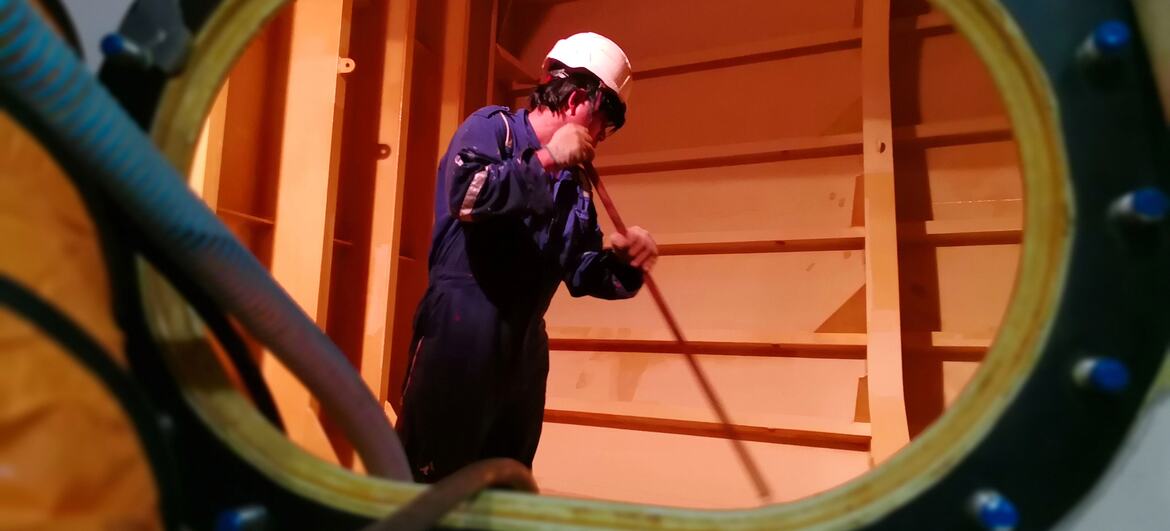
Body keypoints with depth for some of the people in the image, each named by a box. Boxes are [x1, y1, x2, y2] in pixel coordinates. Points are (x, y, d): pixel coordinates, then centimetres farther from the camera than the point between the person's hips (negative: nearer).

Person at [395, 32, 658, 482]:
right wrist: (546, 160, -13)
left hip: (525, 348, 7)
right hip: (462, 334, -7)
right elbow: (465, 193, -23)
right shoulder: (493, 126, -2)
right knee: (429, 479, -1)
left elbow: (582, 274, 16)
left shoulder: (573, 185, 16)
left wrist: (623, 262, -4)